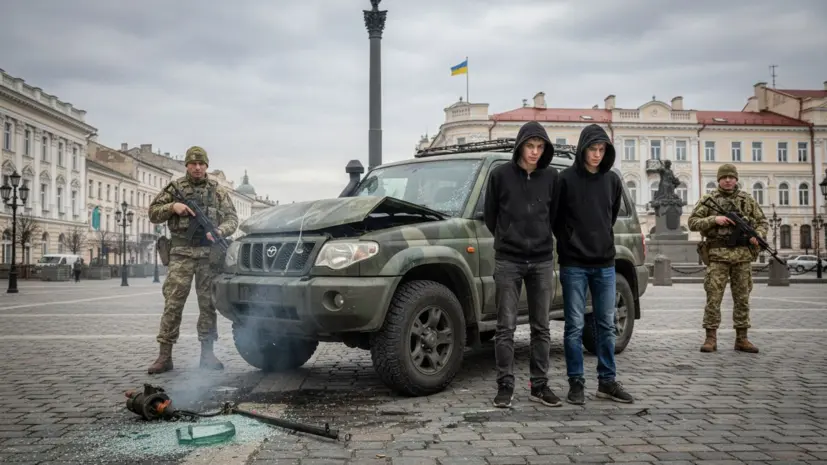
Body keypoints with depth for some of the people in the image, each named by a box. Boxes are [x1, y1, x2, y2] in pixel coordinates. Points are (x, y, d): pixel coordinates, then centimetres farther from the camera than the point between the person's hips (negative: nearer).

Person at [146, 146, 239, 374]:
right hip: (181, 253, -1)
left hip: (209, 253, 1)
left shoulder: (218, 191, 11)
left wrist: (219, 231, -12)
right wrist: (172, 206, -8)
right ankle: (165, 356, -1)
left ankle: (207, 353, 13)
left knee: (208, 304, 4)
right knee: (172, 304, -6)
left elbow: (232, 219, 8)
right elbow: (153, 213, 11)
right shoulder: (175, 188, 9)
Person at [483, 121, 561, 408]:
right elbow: (489, 214, 6)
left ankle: (540, 386, 16)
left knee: (541, 328, 7)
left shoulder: (551, 177, 4)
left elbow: (555, 215, 14)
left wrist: (542, 240, 12)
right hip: (508, 261, -2)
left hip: (542, 260, 2)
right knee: (505, 327, 0)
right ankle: (505, 386, 8)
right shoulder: (501, 174, -2)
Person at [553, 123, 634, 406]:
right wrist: (568, 244, 5)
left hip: (605, 262, 4)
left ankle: (607, 381, 19)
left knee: (606, 325, 9)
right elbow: (555, 218, 0)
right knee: (575, 326, 1)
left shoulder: (612, 180, 7)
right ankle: (576, 383, 10)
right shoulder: (566, 179, -6)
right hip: (574, 263, -4)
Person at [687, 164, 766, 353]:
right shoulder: (708, 199, 5)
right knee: (713, 297, -4)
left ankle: (741, 338, 14)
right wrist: (714, 219, -14)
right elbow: (692, 222, 0)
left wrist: (758, 235, -5)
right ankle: (711, 338, 2)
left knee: (742, 298, 7)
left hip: (743, 254, 3)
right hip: (718, 254, -3)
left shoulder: (747, 200, 12)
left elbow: (762, 221, 15)